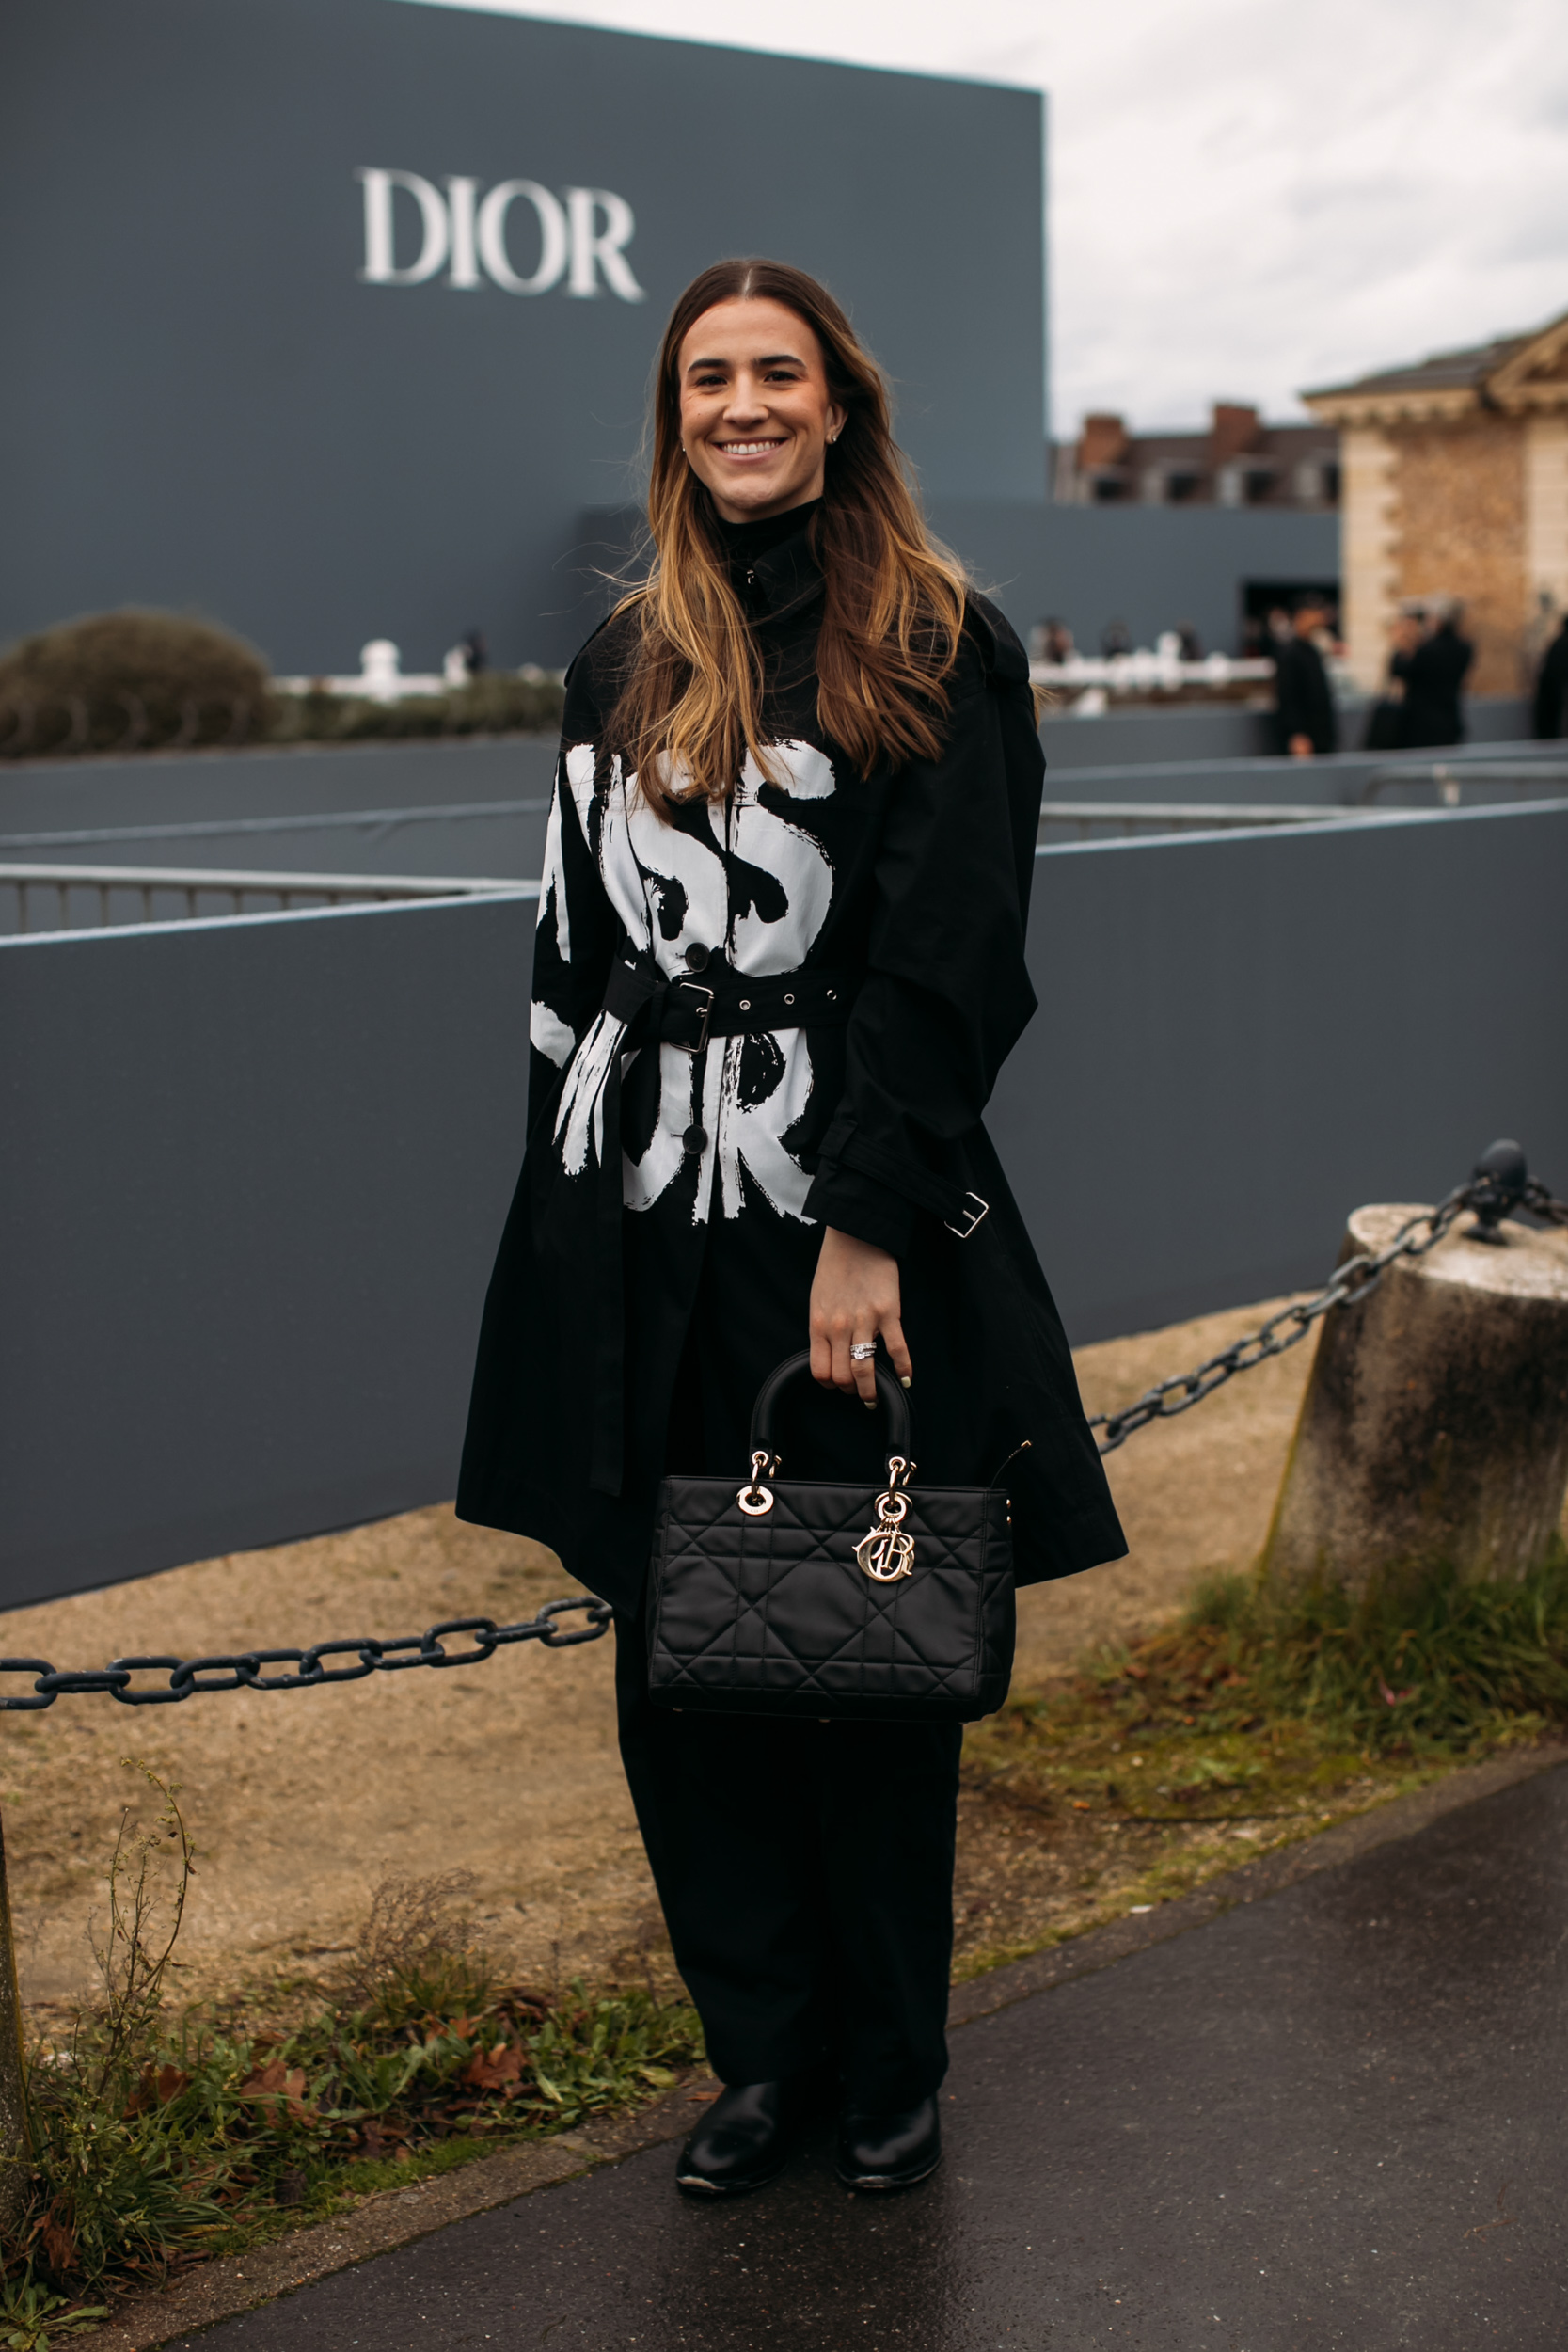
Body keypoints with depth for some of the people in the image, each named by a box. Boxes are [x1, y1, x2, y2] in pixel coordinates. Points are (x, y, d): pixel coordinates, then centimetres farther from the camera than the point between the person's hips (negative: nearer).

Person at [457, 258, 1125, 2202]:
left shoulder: (939, 651, -4)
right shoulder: (624, 666, 12)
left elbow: (951, 960, -11)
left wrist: (868, 1223, -17)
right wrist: (573, 1216, 11)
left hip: (850, 1219, -5)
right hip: (637, 1230, 5)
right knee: (672, 1649, 7)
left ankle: (888, 2069, 22)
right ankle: (763, 2048, 23)